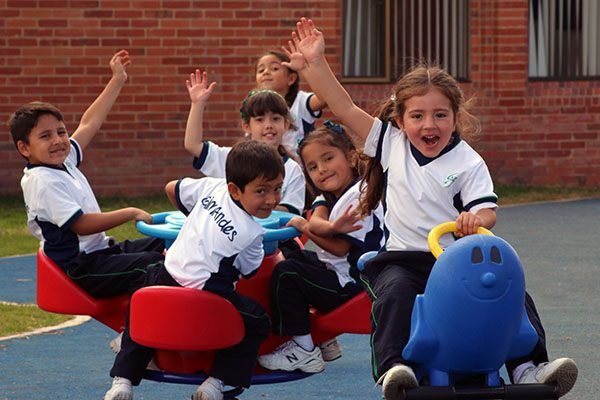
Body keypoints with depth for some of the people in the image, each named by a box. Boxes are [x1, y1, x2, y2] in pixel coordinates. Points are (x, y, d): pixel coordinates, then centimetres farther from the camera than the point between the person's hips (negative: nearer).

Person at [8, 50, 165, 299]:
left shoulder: (64, 163, 11)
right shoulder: (42, 182, -18)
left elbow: (89, 123, 21)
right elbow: (81, 224, -24)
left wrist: (117, 81, 23)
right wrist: (130, 213, -19)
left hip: (101, 250, 11)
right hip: (81, 267, -11)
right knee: (151, 264, -26)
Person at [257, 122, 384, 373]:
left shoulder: (359, 197, -19)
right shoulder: (327, 197, 12)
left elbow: (340, 249, -21)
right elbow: (316, 220, -11)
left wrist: (304, 227, -13)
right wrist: (331, 227, -34)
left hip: (350, 281, -11)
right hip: (332, 269, 11)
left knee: (286, 274, -14)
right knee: (295, 257, 27)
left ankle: (304, 350, -12)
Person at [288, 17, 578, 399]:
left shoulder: (469, 163, 0)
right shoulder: (392, 144, 7)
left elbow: (487, 211, -10)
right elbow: (345, 108, 4)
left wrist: (476, 219, -35)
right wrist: (315, 62, -3)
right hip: (402, 258, 0)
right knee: (395, 292, -33)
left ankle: (529, 367, -21)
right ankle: (393, 367, -43)